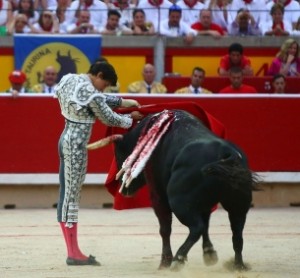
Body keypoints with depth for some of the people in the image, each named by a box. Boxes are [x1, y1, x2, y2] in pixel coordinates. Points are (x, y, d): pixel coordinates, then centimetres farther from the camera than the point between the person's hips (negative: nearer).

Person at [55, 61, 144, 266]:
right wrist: (130, 118, 11)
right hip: (76, 145, -10)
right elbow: (109, 119, -6)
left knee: (68, 194, 10)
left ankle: (73, 251, 14)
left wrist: (122, 101, 18)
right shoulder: (91, 94, -18)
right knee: (72, 196, -6)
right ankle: (74, 254, -2)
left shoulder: (70, 80, 7)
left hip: (67, 140, 10)